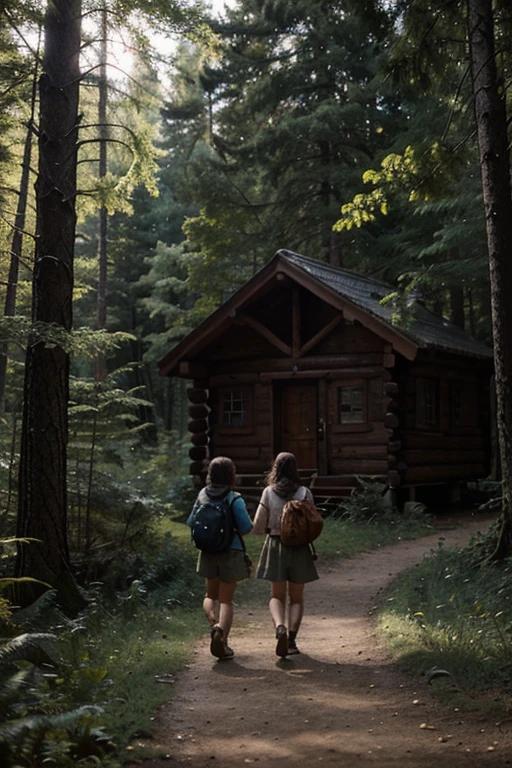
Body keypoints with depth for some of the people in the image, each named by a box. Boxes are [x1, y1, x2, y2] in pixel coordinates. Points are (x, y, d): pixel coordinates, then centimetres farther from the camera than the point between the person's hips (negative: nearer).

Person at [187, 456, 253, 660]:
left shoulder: (202, 495, -2)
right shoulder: (234, 500, -15)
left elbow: (191, 523, 5)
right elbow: (246, 527, -15)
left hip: (208, 552, 3)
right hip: (231, 553, -3)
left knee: (211, 595, 21)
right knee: (226, 599, 6)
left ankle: (213, 621, -8)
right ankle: (222, 641, -6)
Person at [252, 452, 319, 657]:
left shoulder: (268, 493, -4)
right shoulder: (304, 493, -5)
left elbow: (258, 527, -3)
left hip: (275, 546, 0)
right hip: (299, 548, 0)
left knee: (277, 596, 9)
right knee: (296, 598, 13)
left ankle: (280, 627, -18)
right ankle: (292, 637, 0)